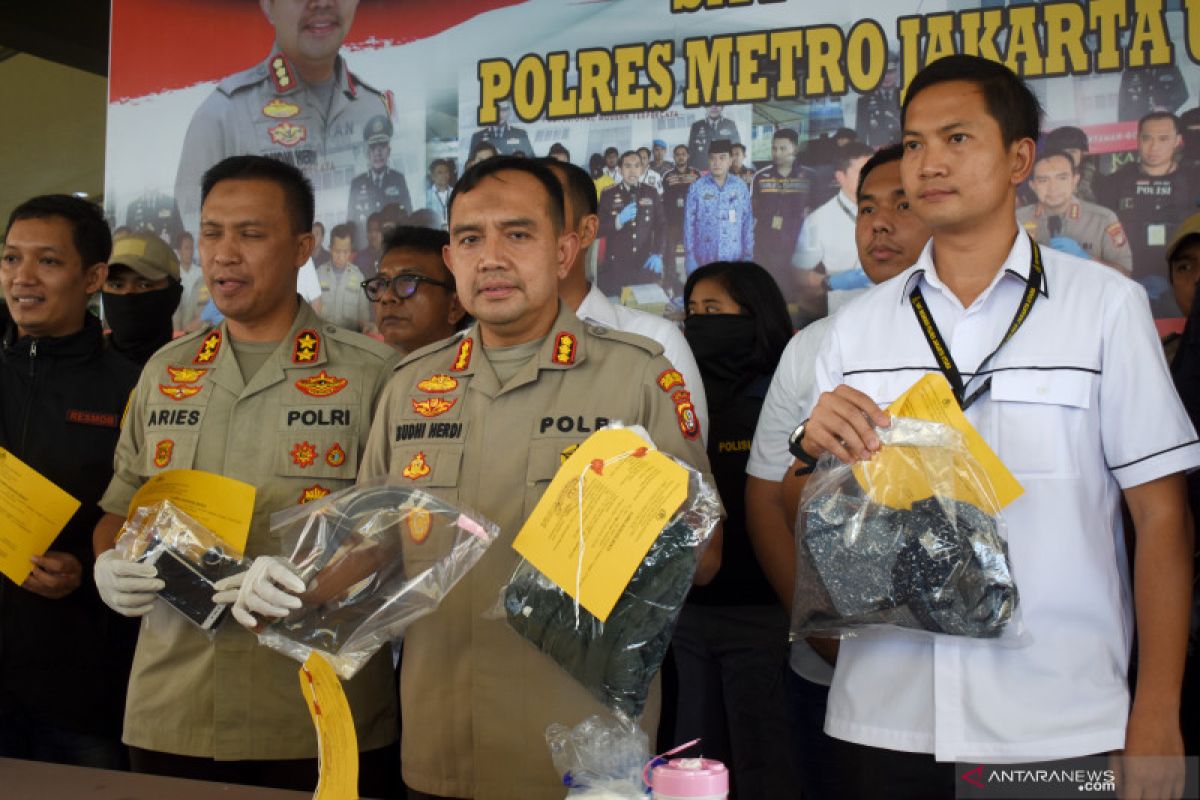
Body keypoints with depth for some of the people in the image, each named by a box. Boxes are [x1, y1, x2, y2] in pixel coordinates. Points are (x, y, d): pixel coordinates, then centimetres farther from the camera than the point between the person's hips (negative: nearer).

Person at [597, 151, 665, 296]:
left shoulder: (651, 193, 6)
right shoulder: (608, 195, 0)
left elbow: (660, 225, 9)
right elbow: (598, 229, -4)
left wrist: (658, 254, -4)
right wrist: (619, 220, -21)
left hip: (646, 265, 2)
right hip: (616, 266, -2)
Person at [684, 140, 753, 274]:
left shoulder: (741, 187, 3)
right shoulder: (697, 188, -1)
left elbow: (748, 222, 6)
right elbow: (689, 223, 1)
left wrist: (748, 256, 2)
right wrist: (690, 258, -3)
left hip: (734, 260, 1)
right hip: (704, 260, -1)